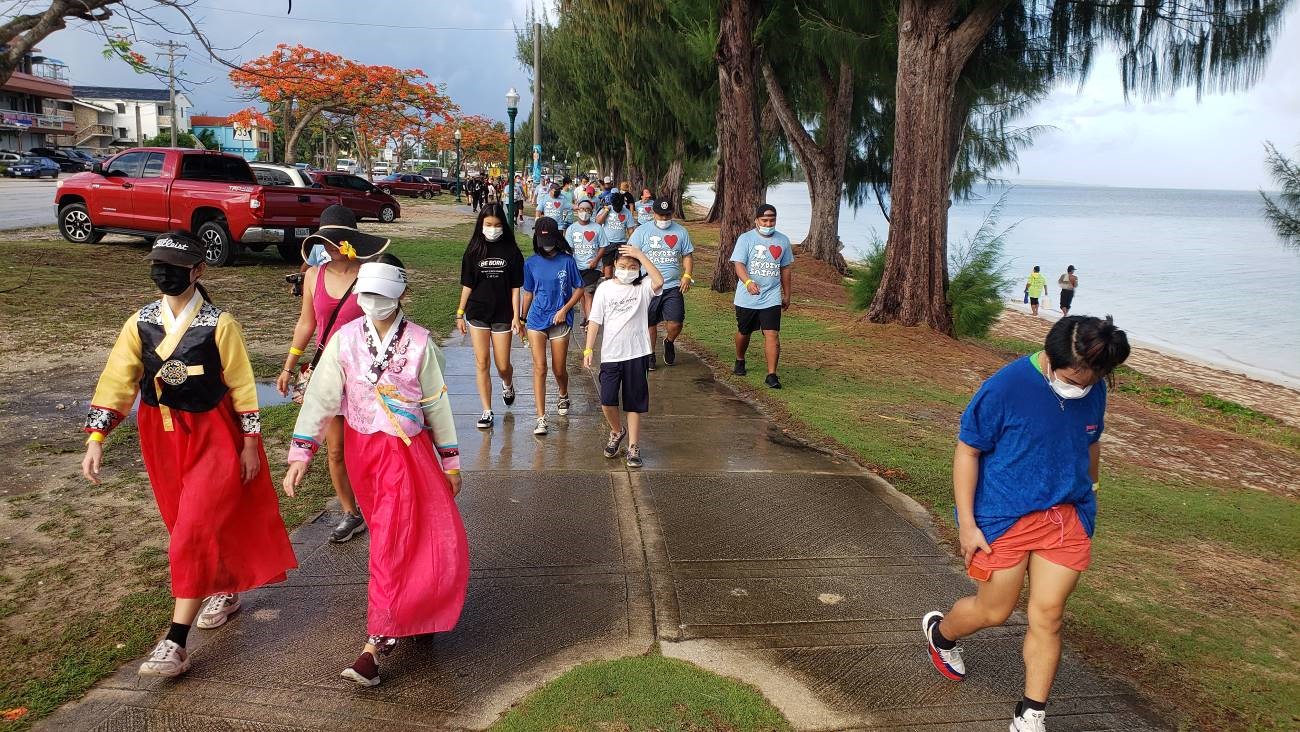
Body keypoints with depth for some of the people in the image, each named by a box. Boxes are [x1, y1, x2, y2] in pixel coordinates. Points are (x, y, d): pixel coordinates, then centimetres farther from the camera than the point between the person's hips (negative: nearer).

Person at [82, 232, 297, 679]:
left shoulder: (219, 325, -14)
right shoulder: (140, 323, -2)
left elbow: (242, 386, -8)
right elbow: (116, 381, -4)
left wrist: (250, 444, -5)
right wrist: (95, 440, -12)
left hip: (212, 437, -5)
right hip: (161, 436, 5)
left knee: (195, 532, -7)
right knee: (186, 524, 17)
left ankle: (176, 644, -2)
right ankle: (225, 591, 41)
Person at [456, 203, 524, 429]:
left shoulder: (512, 252, -3)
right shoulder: (474, 251, 1)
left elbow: (515, 288, -2)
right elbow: (467, 285, 5)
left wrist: (516, 317, -6)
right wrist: (460, 314, 4)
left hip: (502, 315, -1)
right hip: (477, 314, 1)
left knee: (503, 366, 4)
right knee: (482, 363, 1)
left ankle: (508, 385, 40)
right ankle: (487, 412, 10)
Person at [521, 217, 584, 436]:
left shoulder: (567, 261, -3)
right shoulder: (531, 263, 3)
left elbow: (579, 289, 2)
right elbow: (528, 294, 13)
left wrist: (564, 309, -10)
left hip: (560, 321, -1)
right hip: (536, 319, 1)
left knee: (559, 368, 8)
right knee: (539, 367, -7)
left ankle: (564, 397, 42)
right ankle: (541, 418, -7)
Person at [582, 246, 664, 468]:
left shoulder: (643, 286, -1)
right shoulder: (605, 288, 2)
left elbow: (659, 281, -25)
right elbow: (595, 321, 2)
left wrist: (641, 255, -21)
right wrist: (588, 349, -4)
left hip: (637, 354, -1)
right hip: (610, 355, 1)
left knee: (634, 403, 6)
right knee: (607, 401, -4)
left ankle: (633, 447, 17)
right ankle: (617, 432, 26)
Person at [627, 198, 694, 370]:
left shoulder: (681, 232, 7)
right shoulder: (642, 231, 0)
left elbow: (687, 256, 11)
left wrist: (687, 275, -5)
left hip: (673, 286, 1)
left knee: (675, 323, -8)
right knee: (650, 323, 8)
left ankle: (669, 342, 25)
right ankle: (650, 355, 28)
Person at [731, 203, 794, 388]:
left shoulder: (783, 240, 6)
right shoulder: (746, 238, -6)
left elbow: (785, 269, 15)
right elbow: (739, 264, -17)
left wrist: (787, 295, 17)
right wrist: (748, 282, -36)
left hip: (772, 298, 1)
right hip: (746, 299, -1)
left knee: (772, 335, -12)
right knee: (744, 332, 17)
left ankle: (771, 375, -9)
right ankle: (740, 362, 43)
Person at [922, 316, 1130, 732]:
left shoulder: (1094, 390, -2)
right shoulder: (1005, 387, -20)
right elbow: (967, 451, -14)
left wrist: (1087, 496, 25)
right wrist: (967, 523, -14)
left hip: (1067, 518, 4)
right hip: (1005, 518, -4)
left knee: (1047, 618, 5)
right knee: (994, 612, 9)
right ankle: (940, 632, 42)